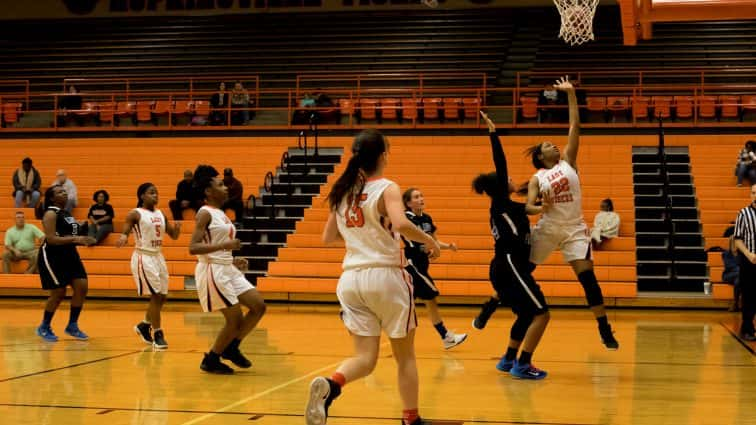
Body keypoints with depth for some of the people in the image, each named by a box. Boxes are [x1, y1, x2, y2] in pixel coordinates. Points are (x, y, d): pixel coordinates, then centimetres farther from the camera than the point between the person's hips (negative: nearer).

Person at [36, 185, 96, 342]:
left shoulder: (66, 213, 13)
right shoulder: (51, 214, -13)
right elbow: (51, 239, -23)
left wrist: (82, 240, 7)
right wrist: (75, 239, -30)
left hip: (69, 255, 8)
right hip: (52, 257, -8)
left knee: (82, 287, -2)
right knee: (59, 293, -6)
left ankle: (72, 326, 10)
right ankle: (44, 328, 13)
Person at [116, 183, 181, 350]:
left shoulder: (161, 214, 11)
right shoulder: (135, 214, -8)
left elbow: (173, 236, 15)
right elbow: (124, 232, -14)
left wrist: (177, 228, -7)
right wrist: (124, 237, -37)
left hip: (158, 256, 7)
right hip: (143, 257, -7)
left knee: (162, 296, 10)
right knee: (156, 296, -12)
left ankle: (144, 326, 30)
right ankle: (158, 334, -4)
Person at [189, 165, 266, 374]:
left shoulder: (220, 214, 15)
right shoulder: (205, 213, -12)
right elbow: (193, 247, -22)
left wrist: (233, 260, 11)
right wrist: (225, 245, -27)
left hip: (228, 270, 9)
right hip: (212, 271, -9)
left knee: (259, 306, 4)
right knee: (235, 319, -6)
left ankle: (231, 347, 17)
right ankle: (210, 360, 10)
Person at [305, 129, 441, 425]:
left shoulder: (343, 192, 9)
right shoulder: (387, 189, -8)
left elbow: (328, 238, 15)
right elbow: (401, 225, -27)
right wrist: (429, 240, -11)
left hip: (351, 279, 5)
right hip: (385, 276, -5)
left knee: (365, 358, 6)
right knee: (405, 355, 14)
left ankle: (330, 385, -24)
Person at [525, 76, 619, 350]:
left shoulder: (568, 162, 5)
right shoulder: (537, 178, 4)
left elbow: (575, 126, 1)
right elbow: (528, 206, -8)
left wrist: (570, 93, -1)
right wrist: (540, 207, -31)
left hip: (574, 228, 0)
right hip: (547, 228, 0)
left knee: (587, 275, -11)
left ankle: (605, 330, -6)